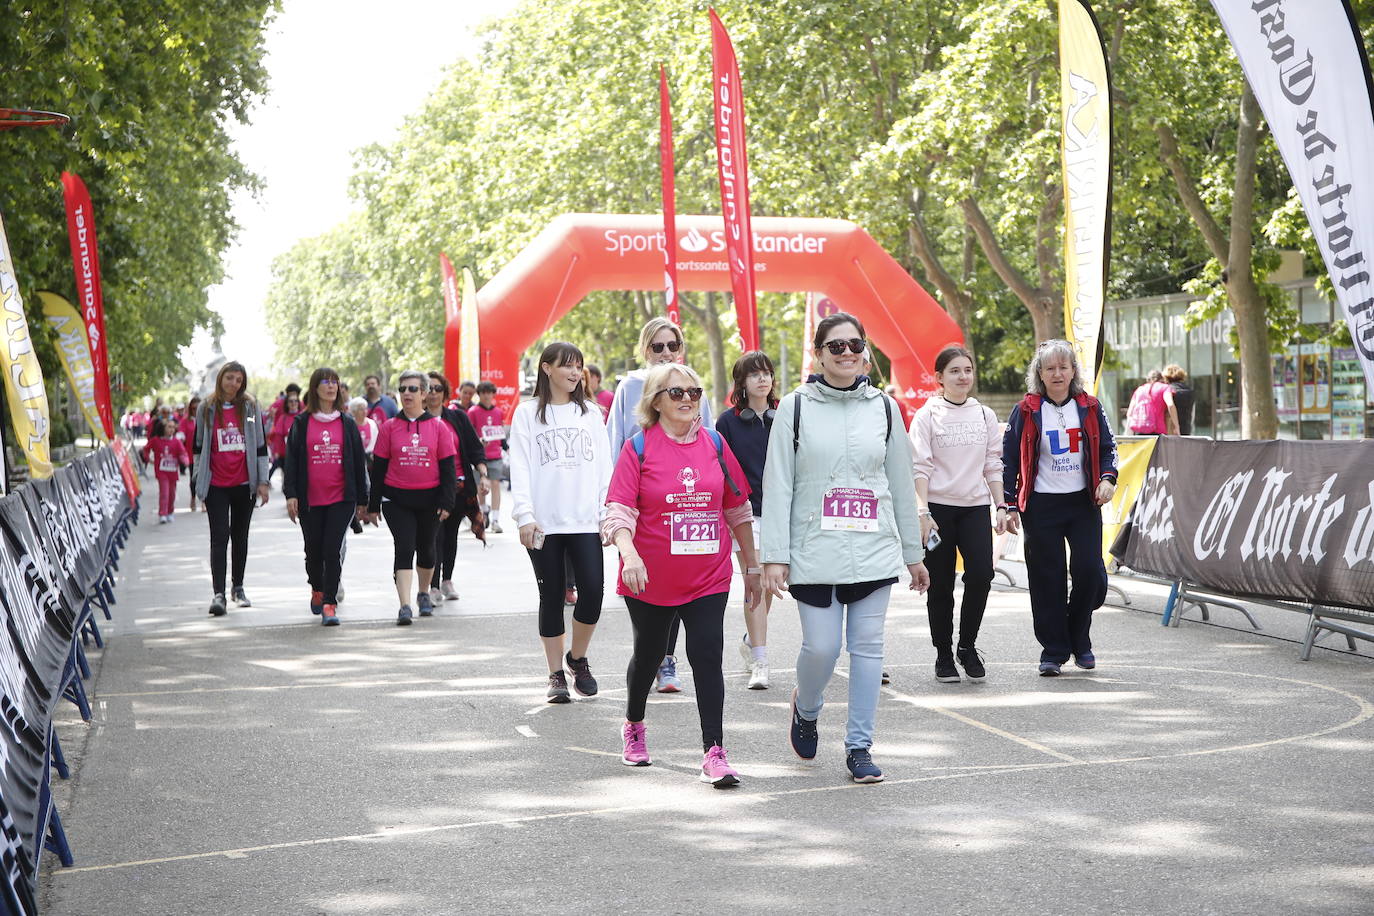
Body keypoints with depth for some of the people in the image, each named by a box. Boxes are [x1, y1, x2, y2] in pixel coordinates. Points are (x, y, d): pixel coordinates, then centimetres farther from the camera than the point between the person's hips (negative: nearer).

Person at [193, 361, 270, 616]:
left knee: (240, 536, 12)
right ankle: (218, 594, -13)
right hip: (216, 485, -1)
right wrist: (198, 482, 8)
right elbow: (198, 447, 10)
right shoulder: (207, 409, 4)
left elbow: (260, 445, 5)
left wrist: (262, 481, 1)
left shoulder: (251, 408, 4)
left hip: (244, 484, 1)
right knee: (220, 536, -10)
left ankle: (238, 588, 24)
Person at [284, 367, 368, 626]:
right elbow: (291, 460, 3)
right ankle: (317, 589, 38)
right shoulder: (301, 423, 5)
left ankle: (329, 604, -7)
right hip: (310, 500, 1)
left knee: (333, 550, -10)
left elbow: (359, 462, 10)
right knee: (314, 550, 11)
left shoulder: (347, 423, 7)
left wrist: (362, 499, 9)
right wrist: (291, 494, -7)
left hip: (341, 499, -1)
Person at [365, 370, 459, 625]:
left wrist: (446, 502, -5)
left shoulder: (438, 426, 1)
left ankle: (423, 594, 37)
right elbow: (378, 467, 5)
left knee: (426, 549, 14)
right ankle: (405, 606, -14)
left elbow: (448, 466, 2)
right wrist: (373, 505, 4)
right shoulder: (390, 427, 2)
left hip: (429, 499, 1)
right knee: (404, 547, -11)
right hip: (397, 499, -1)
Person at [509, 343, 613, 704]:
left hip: (585, 521, 2)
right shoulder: (528, 413, 5)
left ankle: (578, 657, 13)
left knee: (593, 590, -11)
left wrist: (608, 512, 1)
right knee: (552, 597, 2)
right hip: (544, 522, -2)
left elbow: (604, 466, 10)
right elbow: (520, 468, -1)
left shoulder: (590, 412, 13)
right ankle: (556, 674, 13)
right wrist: (525, 516, -11)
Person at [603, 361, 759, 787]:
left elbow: (738, 508, 12)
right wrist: (629, 554, -32)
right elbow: (619, 510, -14)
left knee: (707, 657, -9)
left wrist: (752, 565, 15)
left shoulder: (714, 443, 4)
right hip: (651, 579, -1)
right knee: (648, 655, 16)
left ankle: (714, 752, -7)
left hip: (708, 577, 1)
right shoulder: (638, 448, -6)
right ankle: (633, 727, 42)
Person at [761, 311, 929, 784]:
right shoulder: (796, 407, 1)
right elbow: (777, 486, -2)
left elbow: (901, 484, 14)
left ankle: (859, 746, 11)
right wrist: (775, 556, -8)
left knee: (868, 646, 1)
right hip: (815, 551, -2)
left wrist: (913, 553, 14)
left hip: (875, 550, 2)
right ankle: (806, 708, 29)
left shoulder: (883, 407, 9)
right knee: (821, 647, -3)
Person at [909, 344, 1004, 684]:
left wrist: (1001, 507, 7)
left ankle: (967, 646, 6)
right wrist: (923, 512, -13)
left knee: (981, 574, -13)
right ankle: (944, 655, 13)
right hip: (939, 506, -3)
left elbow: (993, 465, 14)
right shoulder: (928, 415, 0)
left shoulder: (985, 415, 11)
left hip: (976, 506, 3)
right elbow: (921, 467, -5)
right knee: (941, 585, 1)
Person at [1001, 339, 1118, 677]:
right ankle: (1053, 651, 8)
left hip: (1083, 502, 2)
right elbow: (1009, 459, 0)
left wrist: (1107, 478, -5)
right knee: (1047, 579, -2)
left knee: (1089, 571, -5)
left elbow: (1107, 448, 14)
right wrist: (1010, 506, -5)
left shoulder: (1089, 407, 6)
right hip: (1041, 506, -2)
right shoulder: (1026, 411, -2)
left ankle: (1079, 640, 17)